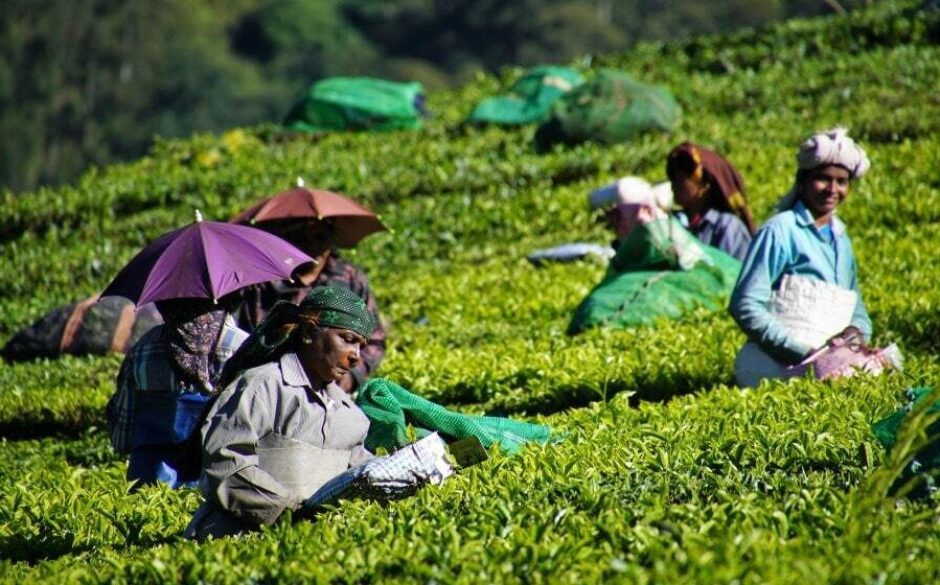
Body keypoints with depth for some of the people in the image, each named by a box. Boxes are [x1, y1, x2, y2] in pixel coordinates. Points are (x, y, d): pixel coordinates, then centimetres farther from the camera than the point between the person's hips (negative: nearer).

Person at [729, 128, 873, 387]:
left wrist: (855, 331, 1)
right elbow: (746, 307, -11)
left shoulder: (840, 239, 21)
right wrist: (803, 351, -17)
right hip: (775, 363, -7)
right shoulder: (780, 231, -3)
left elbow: (856, 308, 28)